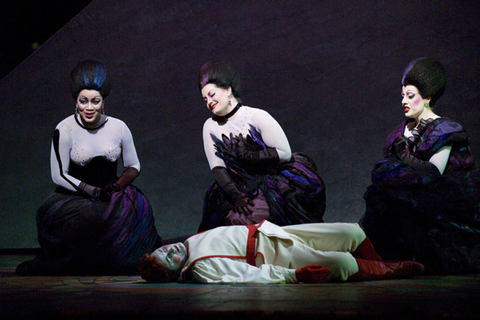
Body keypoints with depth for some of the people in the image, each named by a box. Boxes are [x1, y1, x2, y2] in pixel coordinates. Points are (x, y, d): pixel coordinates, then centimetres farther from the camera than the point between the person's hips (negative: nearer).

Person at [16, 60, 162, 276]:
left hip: (110, 197, 3)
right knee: (92, 218, -31)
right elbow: (59, 175, -5)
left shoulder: (118, 127, 2)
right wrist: (95, 192, -15)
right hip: (73, 198, -3)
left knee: (137, 208, -24)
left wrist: (119, 185, -11)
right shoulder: (64, 130, -6)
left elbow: (134, 166, 10)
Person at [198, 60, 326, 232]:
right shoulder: (211, 126, 2)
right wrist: (236, 197, -17)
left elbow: (285, 153, -14)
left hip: (274, 183, -4)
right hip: (242, 189, 4)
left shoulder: (258, 117, -11)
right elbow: (218, 168, -3)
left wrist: (247, 156, -16)